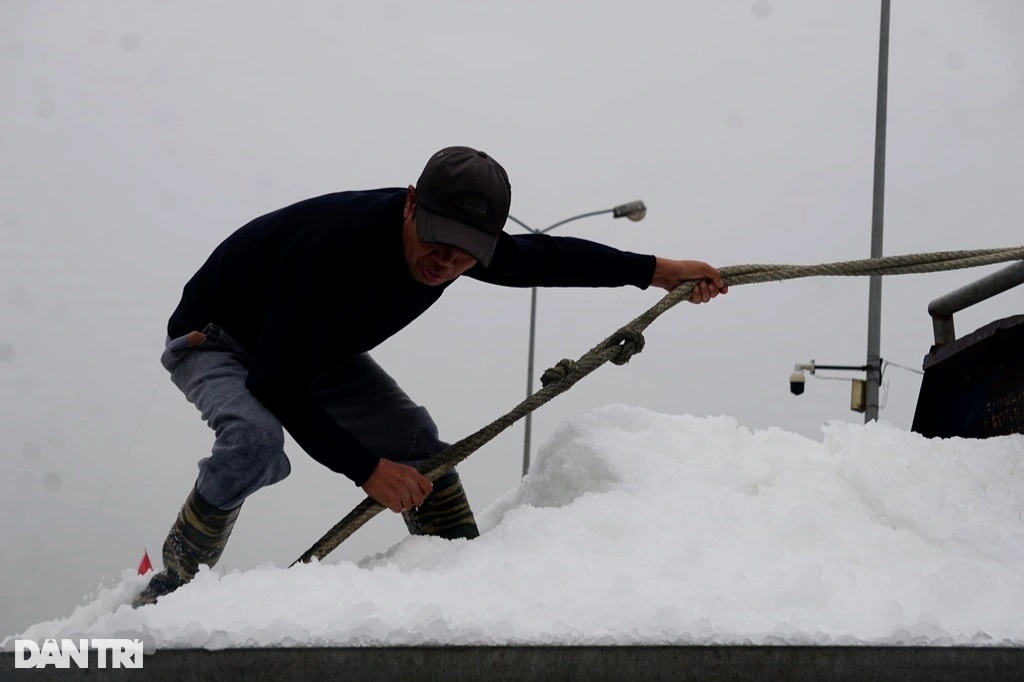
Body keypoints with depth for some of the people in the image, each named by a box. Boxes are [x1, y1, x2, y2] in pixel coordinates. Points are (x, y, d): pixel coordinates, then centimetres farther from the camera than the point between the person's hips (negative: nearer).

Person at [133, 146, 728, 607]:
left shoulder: (462, 240, -19)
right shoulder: (336, 245, -42)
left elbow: (544, 257, 2)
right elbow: (276, 385, -38)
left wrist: (656, 270, 3)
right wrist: (366, 467, -36)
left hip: (310, 349, 7)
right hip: (216, 340, -7)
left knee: (414, 440, 3)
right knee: (256, 440, -34)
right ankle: (170, 592, -19)